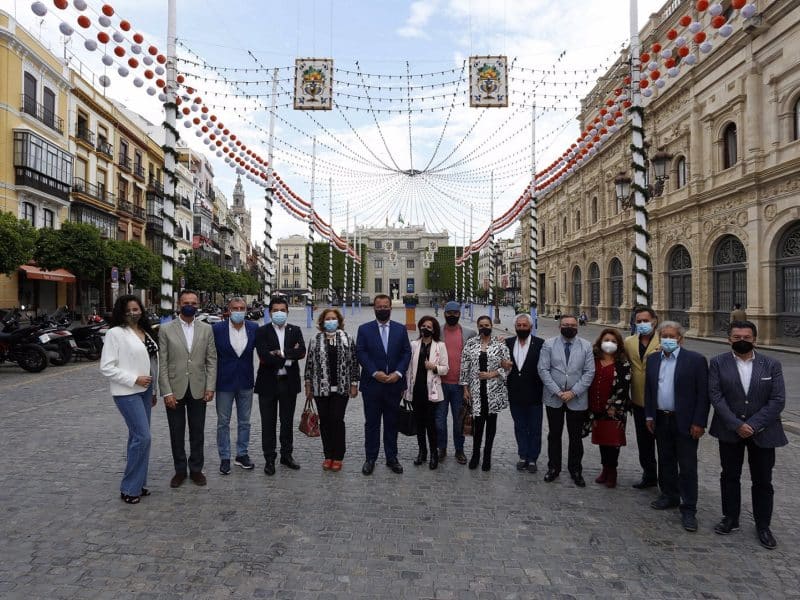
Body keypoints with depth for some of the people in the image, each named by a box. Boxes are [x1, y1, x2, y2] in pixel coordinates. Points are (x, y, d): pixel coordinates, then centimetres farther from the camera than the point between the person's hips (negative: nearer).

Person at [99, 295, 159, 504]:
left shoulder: (145, 332, 11)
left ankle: (137, 483, 23)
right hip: (127, 392, -7)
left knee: (138, 437, 13)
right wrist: (134, 379, -17)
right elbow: (106, 367, -13)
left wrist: (153, 390, 17)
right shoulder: (115, 333, -10)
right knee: (142, 437, -9)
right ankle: (129, 488, 5)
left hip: (144, 390, 7)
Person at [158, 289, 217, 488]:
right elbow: (162, 363, -4)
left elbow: (212, 360, 3)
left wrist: (210, 387, -5)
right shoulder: (166, 329, -2)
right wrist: (167, 392, -9)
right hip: (175, 390, -1)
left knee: (197, 433, 11)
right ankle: (180, 470, 26)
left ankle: (196, 469, 25)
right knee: (177, 434, 10)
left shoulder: (206, 329, 3)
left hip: (198, 390, 1)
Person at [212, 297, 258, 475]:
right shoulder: (217, 328, -10)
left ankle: (242, 454, 28)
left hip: (246, 382, 2)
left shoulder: (254, 328, -4)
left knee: (244, 421, 14)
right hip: (224, 382, -2)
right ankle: (224, 458, 22)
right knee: (223, 422, 9)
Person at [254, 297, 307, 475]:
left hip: (289, 382, 2)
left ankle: (287, 455, 27)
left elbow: (301, 352, -11)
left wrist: (281, 353, -19)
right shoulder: (262, 331, -3)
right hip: (268, 383, -2)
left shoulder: (295, 330, 5)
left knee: (287, 421, 13)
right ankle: (269, 459, 18)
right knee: (268, 423, 6)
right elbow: (264, 356, -17)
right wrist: (288, 358, -15)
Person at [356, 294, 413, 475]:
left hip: (394, 384, 1)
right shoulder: (364, 329, 3)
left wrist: (398, 373, -11)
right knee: (371, 423, 6)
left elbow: (407, 352, 3)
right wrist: (375, 373, -15)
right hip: (372, 384, -1)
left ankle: (392, 458, 20)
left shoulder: (401, 329, 7)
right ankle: (370, 459, 17)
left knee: (392, 423, 10)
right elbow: (361, 353, -5)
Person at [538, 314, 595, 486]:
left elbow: (589, 372, -3)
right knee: (554, 435, 12)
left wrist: (573, 392, -12)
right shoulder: (549, 345, 0)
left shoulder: (586, 346, 1)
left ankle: (575, 470, 26)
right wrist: (558, 392, -13)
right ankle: (553, 468, 26)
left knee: (576, 437, 10)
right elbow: (543, 370, -6)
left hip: (577, 399, 0)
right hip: (554, 399, 0)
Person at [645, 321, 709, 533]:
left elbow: (703, 394, -9)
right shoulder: (653, 359, 6)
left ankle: (688, 509, 12)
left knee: (687, 466, 2)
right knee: (665, 461, 17)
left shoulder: (695, 360, -9)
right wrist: (649, 416, 8)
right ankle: (669, 496, 33)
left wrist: (699, 423, -12)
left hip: (684, 422, -5)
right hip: (661, 420, 5)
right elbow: (648, 389, 11)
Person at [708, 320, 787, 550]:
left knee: (762, 481, 11)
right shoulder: (718, 363, -4)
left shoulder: (772, 365, -3)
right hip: (730, 431, 0)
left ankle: (763, 525, 27)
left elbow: (778, 400, -8)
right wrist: (737, 425, -17)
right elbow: (715, 396, -10)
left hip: (763, 432, 0)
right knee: (729, 476, 12)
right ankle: (730, 518, 28)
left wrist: (753, 425, -16)